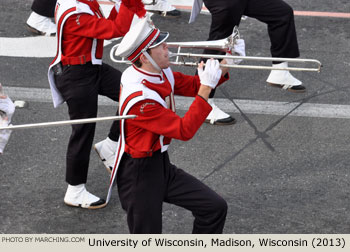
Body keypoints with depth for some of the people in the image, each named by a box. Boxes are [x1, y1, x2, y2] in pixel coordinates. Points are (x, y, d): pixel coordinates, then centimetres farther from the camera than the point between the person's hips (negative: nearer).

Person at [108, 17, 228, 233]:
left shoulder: (161, 73, -3)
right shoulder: (139, 98, -29)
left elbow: (193, 86, 10)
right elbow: (185, 130, -28)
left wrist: (223, 67, -7)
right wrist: (207, 87, -28)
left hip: (162, 166, 8)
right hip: (139, 174, -8)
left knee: (215, 208, 3)